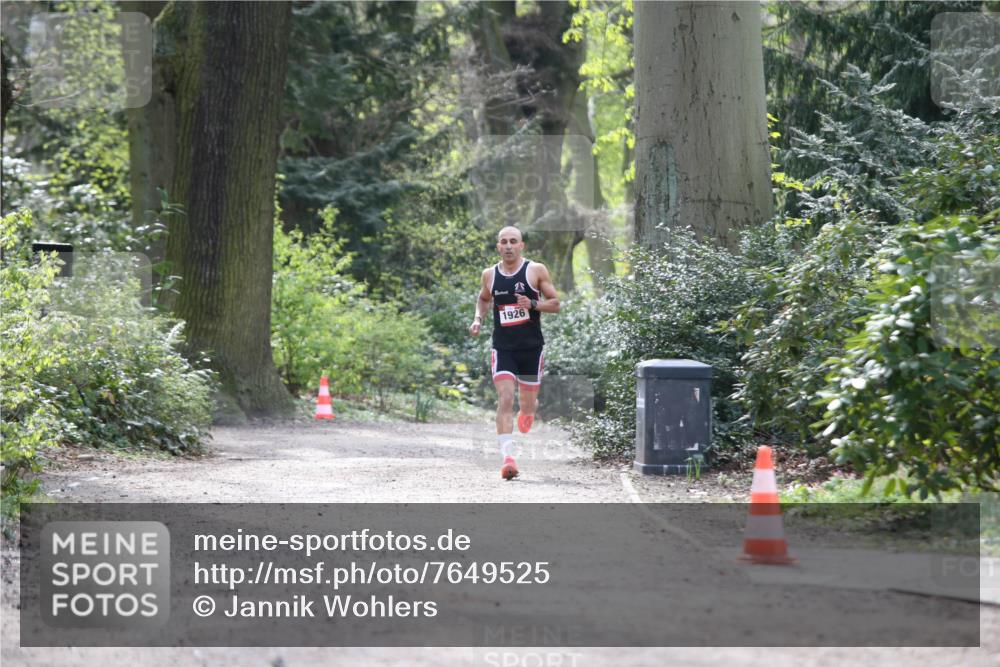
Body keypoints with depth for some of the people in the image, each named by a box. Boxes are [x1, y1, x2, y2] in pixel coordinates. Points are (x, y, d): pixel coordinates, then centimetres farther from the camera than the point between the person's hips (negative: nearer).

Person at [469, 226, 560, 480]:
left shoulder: (536, 270, -3)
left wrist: (533, 304, -18)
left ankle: (527, 412, 50)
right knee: (505, 400, -16)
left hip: (532, 347, 0)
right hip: (502, 348, 0)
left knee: (528, 403, 10)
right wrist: (478, 319, 6)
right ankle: (508, 458, -22)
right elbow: (483, 299, 25)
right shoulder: (490, 274, 5)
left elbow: (555, 303, 0)